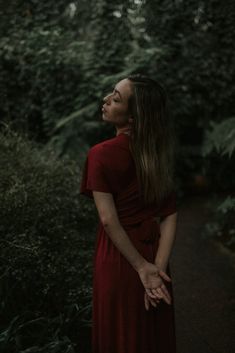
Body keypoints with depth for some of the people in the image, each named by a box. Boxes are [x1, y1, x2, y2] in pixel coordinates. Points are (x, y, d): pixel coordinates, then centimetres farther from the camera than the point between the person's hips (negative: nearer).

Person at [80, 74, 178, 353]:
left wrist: (142, 267, -15)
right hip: (153, 253, 5)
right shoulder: (158, 152, -1)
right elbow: (170, 214, -7)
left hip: (120, 258, -5)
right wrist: (158, 267, -11)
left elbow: (108, 219, -21)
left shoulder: (101, 154, -17)